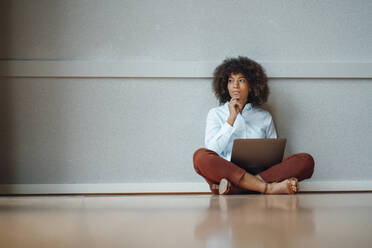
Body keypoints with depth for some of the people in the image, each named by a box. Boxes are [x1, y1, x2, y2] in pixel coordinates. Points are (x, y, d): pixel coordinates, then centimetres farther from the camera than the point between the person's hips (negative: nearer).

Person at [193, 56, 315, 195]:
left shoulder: (265, 116, 22)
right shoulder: (216, 114, 18)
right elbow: (212, 150, 2)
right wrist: (231, 119, -3)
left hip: (262, 171, 2)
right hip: (227, 172, -2)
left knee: (306, 160, -22)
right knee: (201, 156, -34)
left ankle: (231, 185, -37)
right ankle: (268, 188, -37)